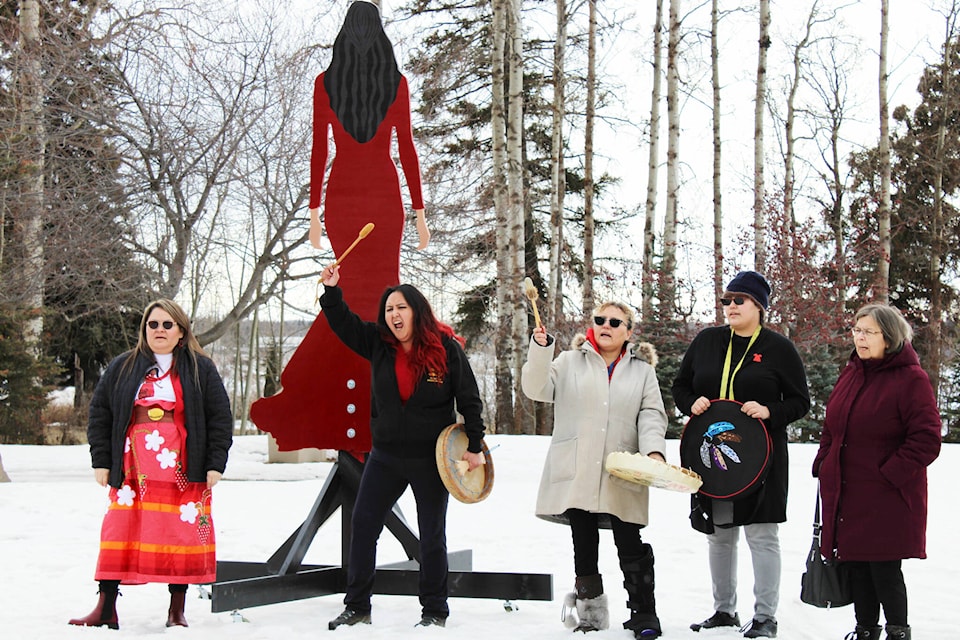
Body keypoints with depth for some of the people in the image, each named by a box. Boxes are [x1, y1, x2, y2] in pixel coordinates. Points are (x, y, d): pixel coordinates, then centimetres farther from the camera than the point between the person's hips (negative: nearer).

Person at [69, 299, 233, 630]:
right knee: (119, 534, -1)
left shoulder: (201, 369, 6)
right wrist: (101, 461, 4)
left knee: (182, 535, 1)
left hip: (184, 471, -1)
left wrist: (215, 465, -3)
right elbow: (99, 414, 11)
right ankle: (106, 609, 5)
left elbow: (220, 419, 4)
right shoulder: (122, 368, 10)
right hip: (132, 471, 1)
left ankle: (177, 611, 12)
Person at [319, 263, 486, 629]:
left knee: (432, 537, 9)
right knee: (362, 527, 3)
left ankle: (434, 612, 21)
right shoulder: (378, 344, -2)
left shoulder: (446, 349, -10)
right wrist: (331, 290, -10)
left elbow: (469, 400, -6)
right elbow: (343, 322, 6)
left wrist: (474, 446, -7)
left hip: (431, 459, -3)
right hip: (386, 455, 4)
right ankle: (357, 607, 15)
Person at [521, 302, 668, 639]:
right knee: (584, 547, 8)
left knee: (631, 547, -3)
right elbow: (537, 388, -1)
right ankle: (591, 613, 20)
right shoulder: (570, 362, 10)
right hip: (576, 473, 1)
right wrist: (540, 349, -15)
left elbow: (651, 415, 5)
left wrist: (653, 449, -13)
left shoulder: (642, 370, 12)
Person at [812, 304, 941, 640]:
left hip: (887, 499, -7)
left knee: (884, 568, -4)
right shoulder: (850, 374, 13)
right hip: (845, 493, 7)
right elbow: (831, 428, 22)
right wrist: (823, 464, 11)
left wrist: (889, 473, -17)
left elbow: (926, 440, -14)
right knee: (855, 567, 12)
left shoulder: (910, 379, -11)